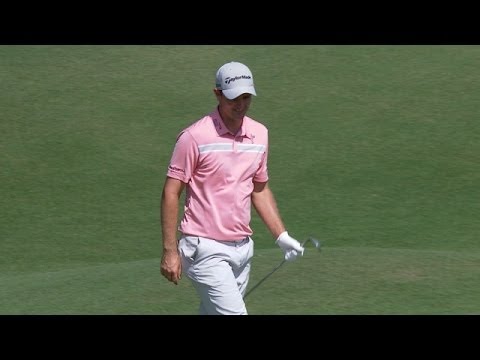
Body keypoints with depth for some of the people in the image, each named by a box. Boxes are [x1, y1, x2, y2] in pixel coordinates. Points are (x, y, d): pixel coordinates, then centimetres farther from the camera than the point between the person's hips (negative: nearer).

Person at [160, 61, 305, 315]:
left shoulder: (259, 134, 8)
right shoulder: (195, 137, -11)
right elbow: (171, 193, -9)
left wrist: (281, 236, 12)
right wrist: (170, 251, -12)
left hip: (242, 247, 6)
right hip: (205, 249, -6)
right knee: (234, 313, -16)